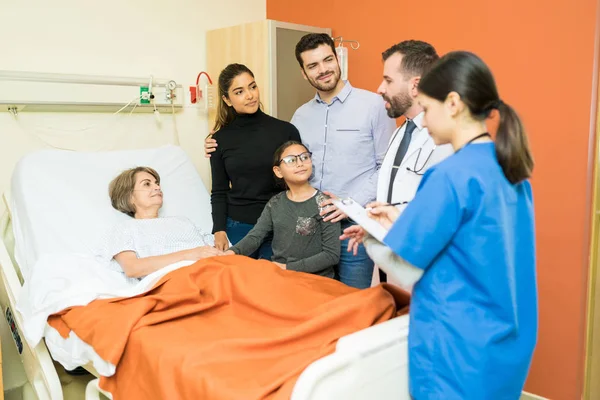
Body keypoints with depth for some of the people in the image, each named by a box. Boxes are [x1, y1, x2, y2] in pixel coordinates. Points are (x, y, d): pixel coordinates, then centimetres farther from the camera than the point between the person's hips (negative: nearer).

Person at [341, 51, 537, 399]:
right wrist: (404, 223, 10)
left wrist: (370, 238, 2)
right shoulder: (511, 169, 3)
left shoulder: (453, 174, -22)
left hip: (461, 351, -8)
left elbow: (406, 272, -16)